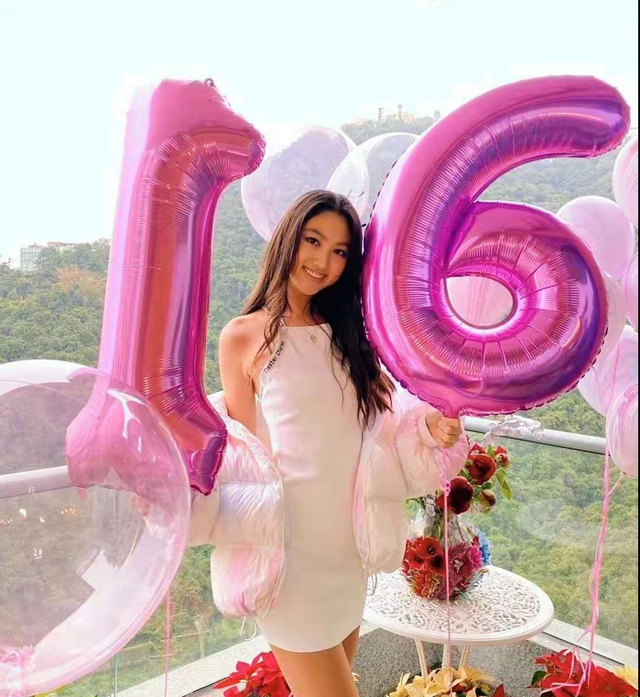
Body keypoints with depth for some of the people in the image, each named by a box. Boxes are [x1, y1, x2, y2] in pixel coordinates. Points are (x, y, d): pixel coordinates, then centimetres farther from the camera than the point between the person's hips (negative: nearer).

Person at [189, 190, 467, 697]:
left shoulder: (347, 331, 8)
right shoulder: (244, 336, -8)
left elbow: (385, 415, 7)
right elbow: (244, 452, -6)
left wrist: (429, 425, -12)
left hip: (348, 549, 6)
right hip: (289, 554, -5)